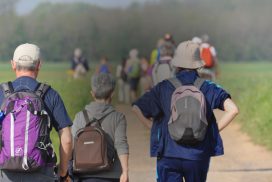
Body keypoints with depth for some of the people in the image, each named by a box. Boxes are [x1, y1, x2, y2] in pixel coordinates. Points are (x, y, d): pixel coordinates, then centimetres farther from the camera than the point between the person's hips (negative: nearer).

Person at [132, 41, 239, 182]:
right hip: (199, 156, 1)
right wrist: (214, 130, 1)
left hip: (169, 155, -1)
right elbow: (233, 109, -9)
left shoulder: (164, 88, -1)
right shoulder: (208, 88, 1)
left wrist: (154, 128, 4)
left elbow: (137, 108, -6)